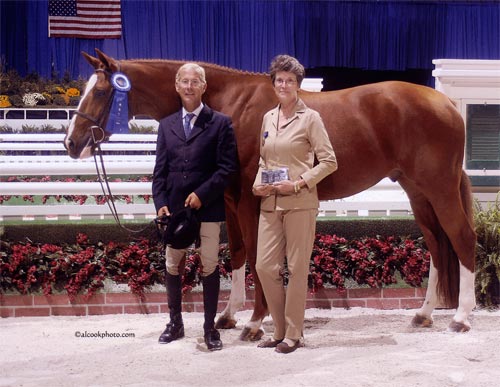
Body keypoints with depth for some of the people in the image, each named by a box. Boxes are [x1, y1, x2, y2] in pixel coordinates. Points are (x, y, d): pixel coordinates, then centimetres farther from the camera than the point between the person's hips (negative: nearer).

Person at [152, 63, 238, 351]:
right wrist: (160, 202, -4)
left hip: (207, 206, -4)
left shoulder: (220, 123, -2)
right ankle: (175, 323, 25)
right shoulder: (167, 125, 10)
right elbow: (160, 170, 9)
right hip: (174, 207, 4)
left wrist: (202, 194, -17)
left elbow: (227, 167, -8)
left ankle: (210, 327, 13)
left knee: (209, 266, 3)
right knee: (172, 266, 11)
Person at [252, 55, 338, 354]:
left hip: (299, 203, -6)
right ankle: (280, 331, 18)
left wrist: (299, 183, -17)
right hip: (270, 203, 6)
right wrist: (258, 183, 2)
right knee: (265, 267, 4)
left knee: (297, 268, 1)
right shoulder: (268, 118, 13)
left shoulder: (310, 118, -5)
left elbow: (329, 161, -8)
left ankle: (293, 334, 11)